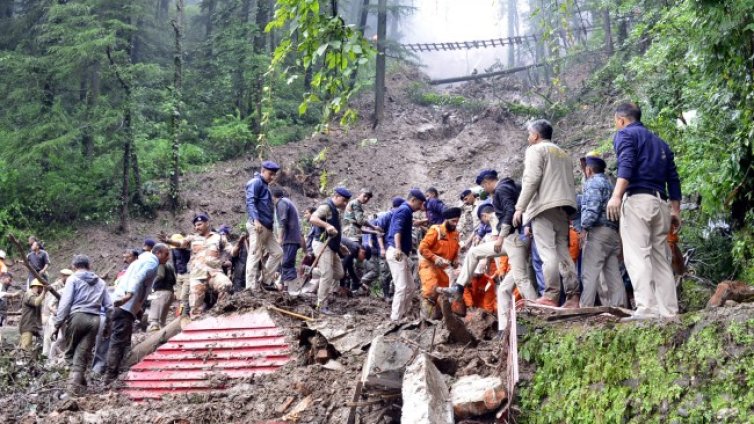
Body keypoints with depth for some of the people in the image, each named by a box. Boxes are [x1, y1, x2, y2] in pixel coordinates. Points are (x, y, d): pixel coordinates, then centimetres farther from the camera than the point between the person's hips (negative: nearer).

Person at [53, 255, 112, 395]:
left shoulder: (73, 279, 6)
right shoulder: (101, 282, 20)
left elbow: (65, 303, -4)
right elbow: (109, 306, 13)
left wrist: (57, 324, -4)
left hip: (77, 316, -3)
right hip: (95, 320, 3)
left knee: (71, 352, 13)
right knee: (82, 354, 3)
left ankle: (78, 379, 0)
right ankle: (74, 385, -7)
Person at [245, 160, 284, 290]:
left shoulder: (264, 185, 25)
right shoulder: (256, 182, -5)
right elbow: (250, 202, -17)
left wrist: (270, 223, 27)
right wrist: (255, 220, -29)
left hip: (266, 227, 10)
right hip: (257, 225, -10)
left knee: (277, 252, 10)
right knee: (255, 255, -10)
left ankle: (265, 281, 13)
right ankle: (251, 288, -10)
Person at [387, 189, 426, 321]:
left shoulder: (405, 210, 21)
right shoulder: (405, 210, -10)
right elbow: (397, 229, -27)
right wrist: (398, 248, -41)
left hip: (402, 254, 11)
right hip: (397, 253, -11)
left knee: (410, 287, 12)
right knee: (402, 287, -12)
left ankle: (402, 314, 16)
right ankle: (396, 319, -12)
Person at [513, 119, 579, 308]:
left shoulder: (535, 149, 4)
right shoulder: (563, 154, 28)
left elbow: (531, 179, -10)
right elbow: (571, 182, 20)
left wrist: (520, 207, -10)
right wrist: (566, 203, 16)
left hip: (544, 206, -7)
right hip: (564, 206, 7)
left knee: (547, 252, -11)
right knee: (563, 251, 6)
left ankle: (551, 296, -16)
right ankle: (573, 296, 0)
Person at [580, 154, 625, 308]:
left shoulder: (593, 182, -1)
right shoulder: (609, 184, 27)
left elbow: (593, 208, -15)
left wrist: (584, 228, -13)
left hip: (598, 231, -9)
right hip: (613, 232, 9)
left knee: (590, 271, -13)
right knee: (613, 272, 3)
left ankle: (585, 307, -19)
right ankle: (618, 305, -3)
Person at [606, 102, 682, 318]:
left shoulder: (625, 134, 6)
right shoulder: (660, 142, 28)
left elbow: (626, 164, -13)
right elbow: (673, 178, 21)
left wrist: (616, 196, -23)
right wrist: (675, 210, 20)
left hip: (637, 200, -7)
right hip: (661, 203, 7)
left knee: (637, 256, -13)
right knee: (661, 259, 7)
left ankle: (647, 308, -24)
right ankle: (669, 311, 1)